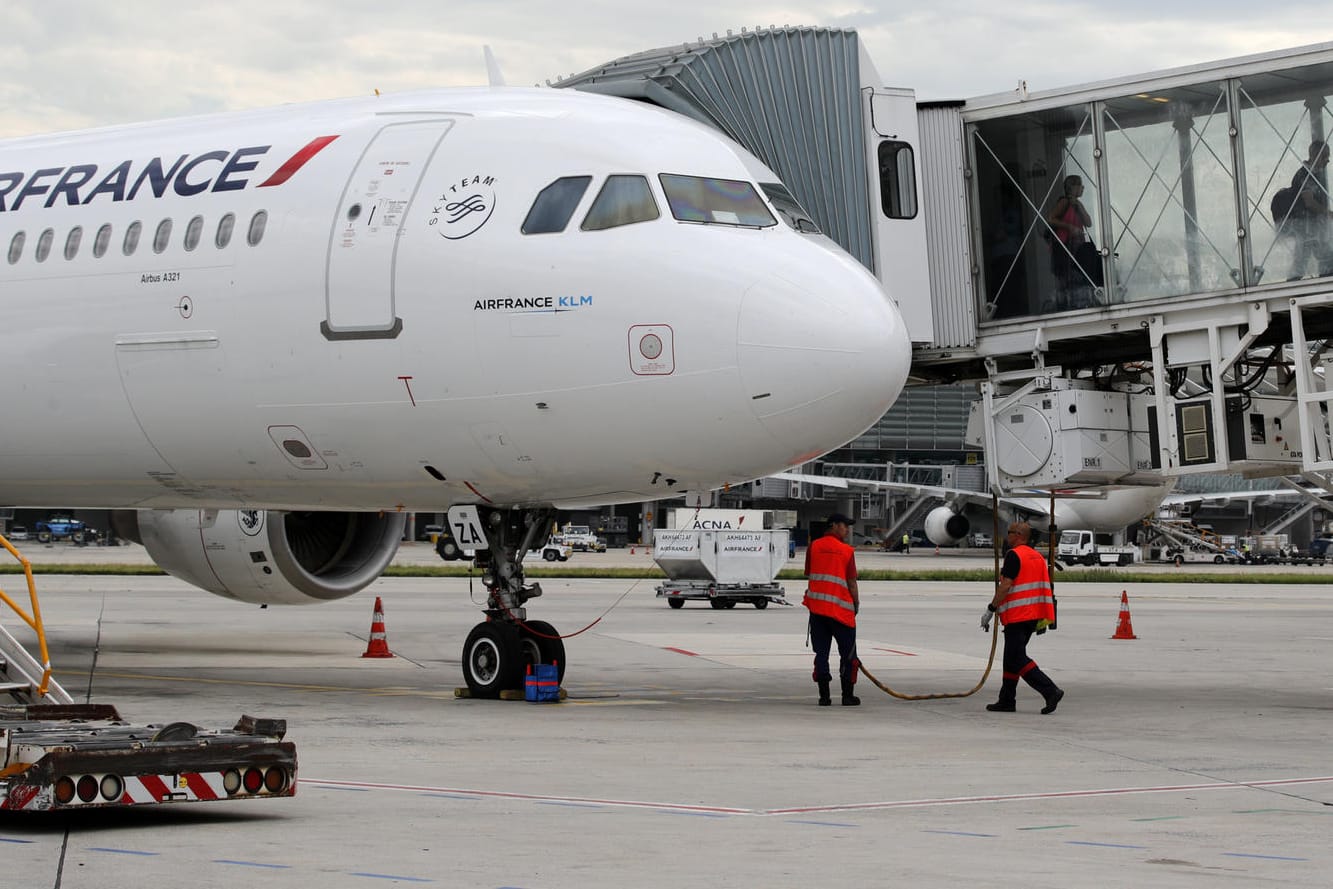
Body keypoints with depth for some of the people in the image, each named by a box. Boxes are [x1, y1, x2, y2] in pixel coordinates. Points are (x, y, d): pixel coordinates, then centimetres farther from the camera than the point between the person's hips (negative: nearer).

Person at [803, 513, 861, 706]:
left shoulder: (813, 547, 4)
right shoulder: (847, 551, -7)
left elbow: (809, 575, 9)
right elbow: (851, 582, -5)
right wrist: (856, 604, 8)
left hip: (816, 605, 4)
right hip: (841, 608, -4)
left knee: (821, 652, 8)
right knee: (848, 653, 7)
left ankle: (824, 696, 5)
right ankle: (848, 696, 7)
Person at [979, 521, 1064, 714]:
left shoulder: (1014, 555, -12)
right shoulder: (1037, 556, 15)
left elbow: (1006, 585, -19)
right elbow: (1045, 588, 17)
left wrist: (991, 610, -14)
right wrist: (1043, 620, 22)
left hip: (1017, 617, -9)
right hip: (1033, 616, 9)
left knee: (1017, 659, -9)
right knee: (1012, 658, 16)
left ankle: (1050, 691, -19)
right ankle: (1007, 700, 19)